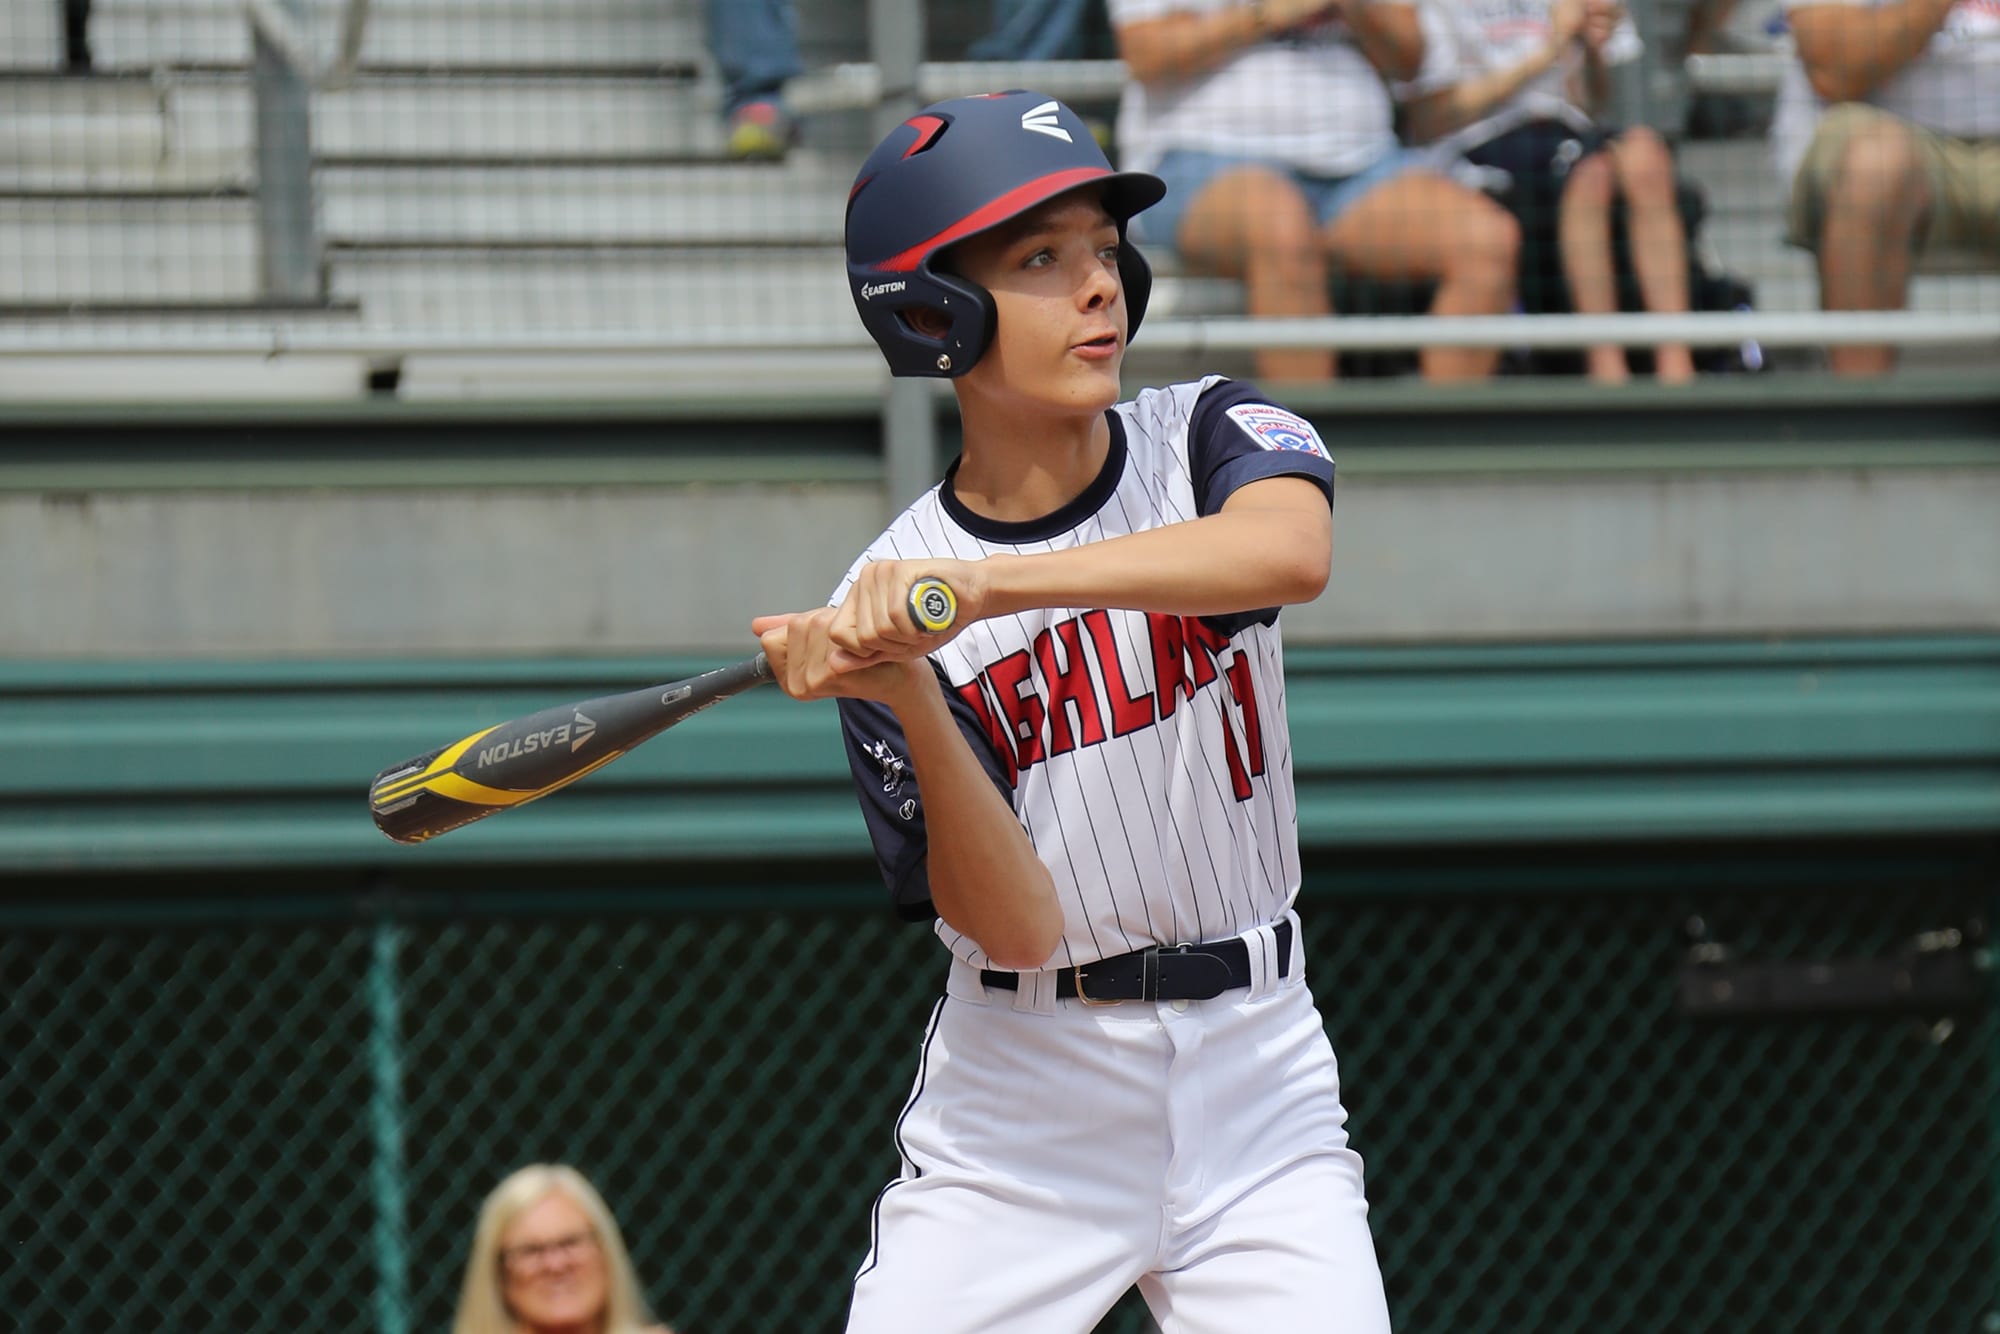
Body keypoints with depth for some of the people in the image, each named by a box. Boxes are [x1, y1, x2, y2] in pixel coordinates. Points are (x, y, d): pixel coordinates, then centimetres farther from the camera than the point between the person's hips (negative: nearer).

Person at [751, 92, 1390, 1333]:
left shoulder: (1209, 437, -3)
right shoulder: (886, 599, -6)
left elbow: (1290, 550, -28)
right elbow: (1018, 927, -12)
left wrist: (983, 585, -36)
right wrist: (908, 695, -27)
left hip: (1255, 1078, 1)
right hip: (1019, 1106, 0)